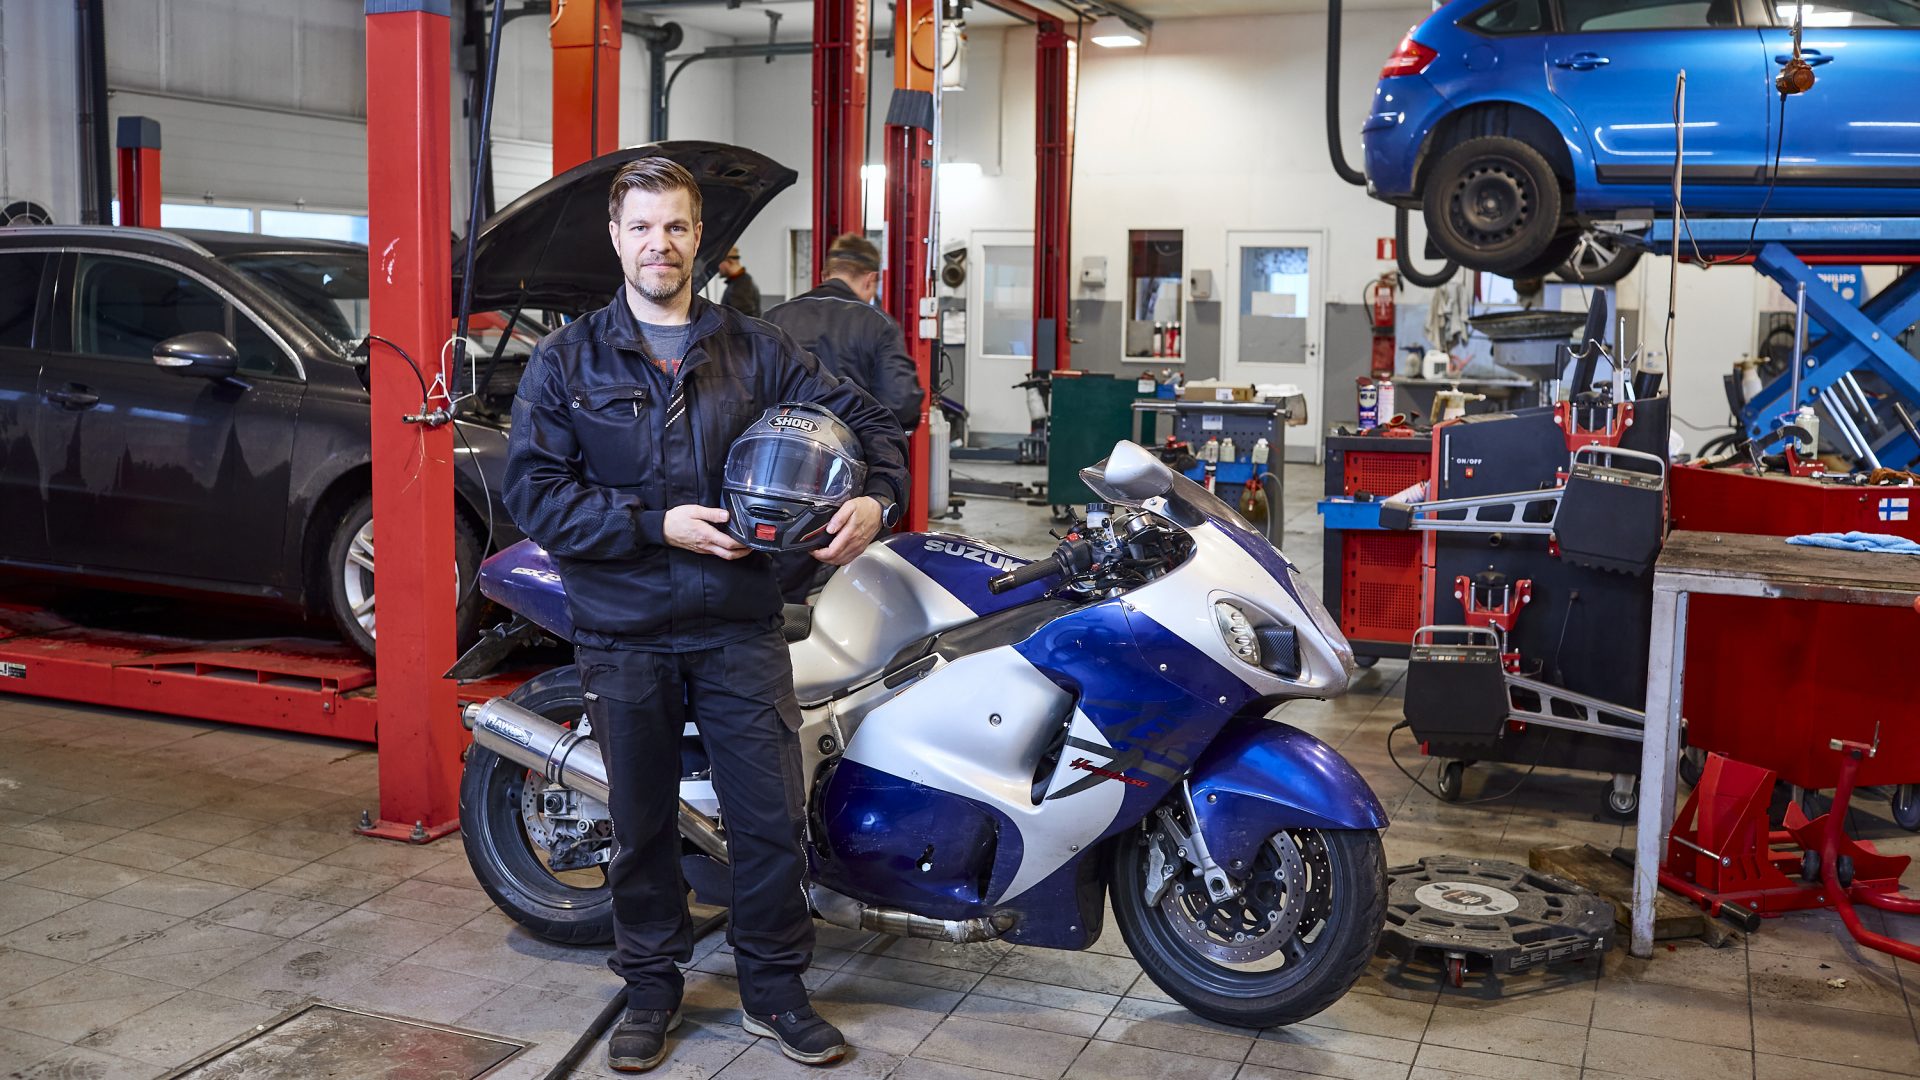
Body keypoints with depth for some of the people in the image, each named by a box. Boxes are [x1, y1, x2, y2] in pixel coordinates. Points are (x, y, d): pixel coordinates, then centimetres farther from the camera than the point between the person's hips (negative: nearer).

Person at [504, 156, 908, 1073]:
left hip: (740, 627, 1)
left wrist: (876, 496, -10)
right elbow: (533, 490, -6)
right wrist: (658, 524, -15)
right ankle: (651, 989, 30)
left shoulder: (755, 350, 7)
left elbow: (860, 416, 11)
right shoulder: (566, 360, 2)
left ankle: (774, 987, 23)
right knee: (641, 825, 12)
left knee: (772, 817, 3)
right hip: (624, 632, -1)